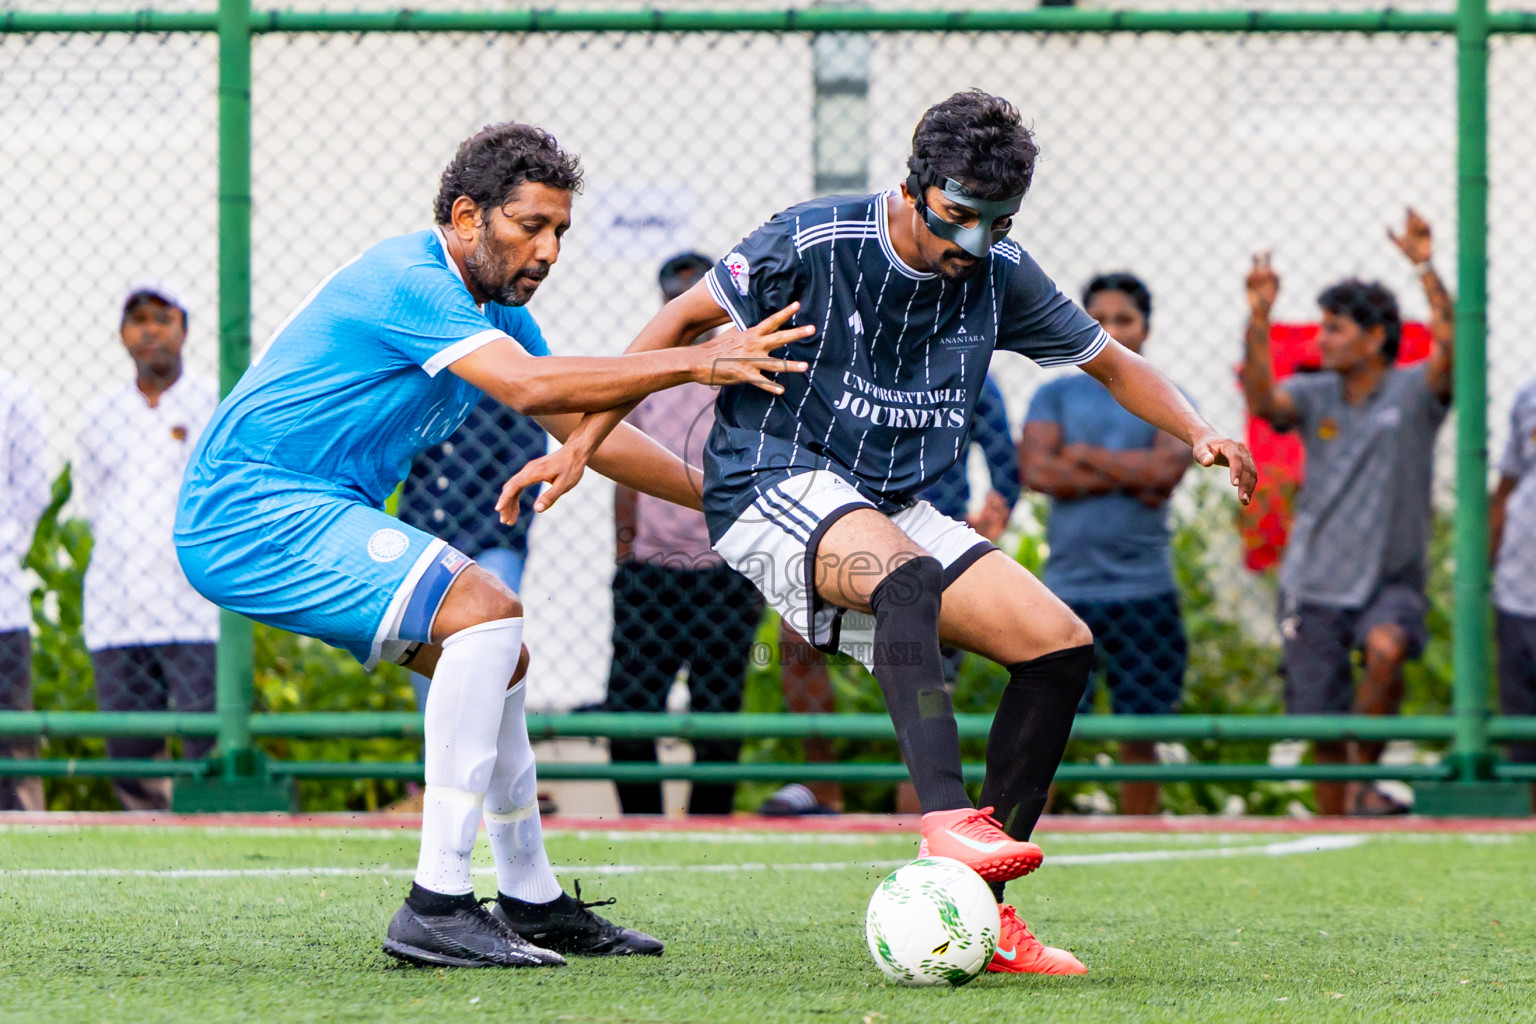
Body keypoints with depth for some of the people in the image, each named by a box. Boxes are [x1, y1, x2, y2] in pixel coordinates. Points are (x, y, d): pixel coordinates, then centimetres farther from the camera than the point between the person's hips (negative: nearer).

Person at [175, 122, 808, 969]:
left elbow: (588, 430, 17)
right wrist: (696, 363, -34)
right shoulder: (409, 284, -19)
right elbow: (530, 387, -33)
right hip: (250, 516, -10)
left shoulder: (495, 309, 12)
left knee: (494, 656, 14)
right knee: (485, 611, -22)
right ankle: (436, 908, -24)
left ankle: (530, 904, 25)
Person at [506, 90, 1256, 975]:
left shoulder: (1000, 274, 2)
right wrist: (583, 446, -8)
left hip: (899, 511, 7)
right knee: (908, 573, -39)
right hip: (773, 485, -6)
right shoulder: (816, 242, -13)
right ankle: (946, 816, -54)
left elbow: (1111, 362, 15)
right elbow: (686, 320, -4)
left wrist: (1197, 432, -3)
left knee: (1062, 645, -10)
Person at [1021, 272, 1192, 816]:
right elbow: (1037, 470, -5)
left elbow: (1167, 468, -9)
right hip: (1067, 589, 0)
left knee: (1139, 736, 5)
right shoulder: (1054, 396, 10)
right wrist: (1129, 477, -7)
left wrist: (1085, 456, -3)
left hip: (1144, 591, 0)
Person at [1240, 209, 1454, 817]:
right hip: (1316, 584, 3)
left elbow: (1452, 345, -20)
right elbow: (1264, 400, -15)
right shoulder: (1313, 395, 4)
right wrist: (1258, 321, -29)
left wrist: (1426, 270, -32)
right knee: (1322, 732, 1)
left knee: (1386, 647, -34)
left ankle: (1364, 779, -18)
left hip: (1392, 580, -3)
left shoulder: (1413, 391, -2)